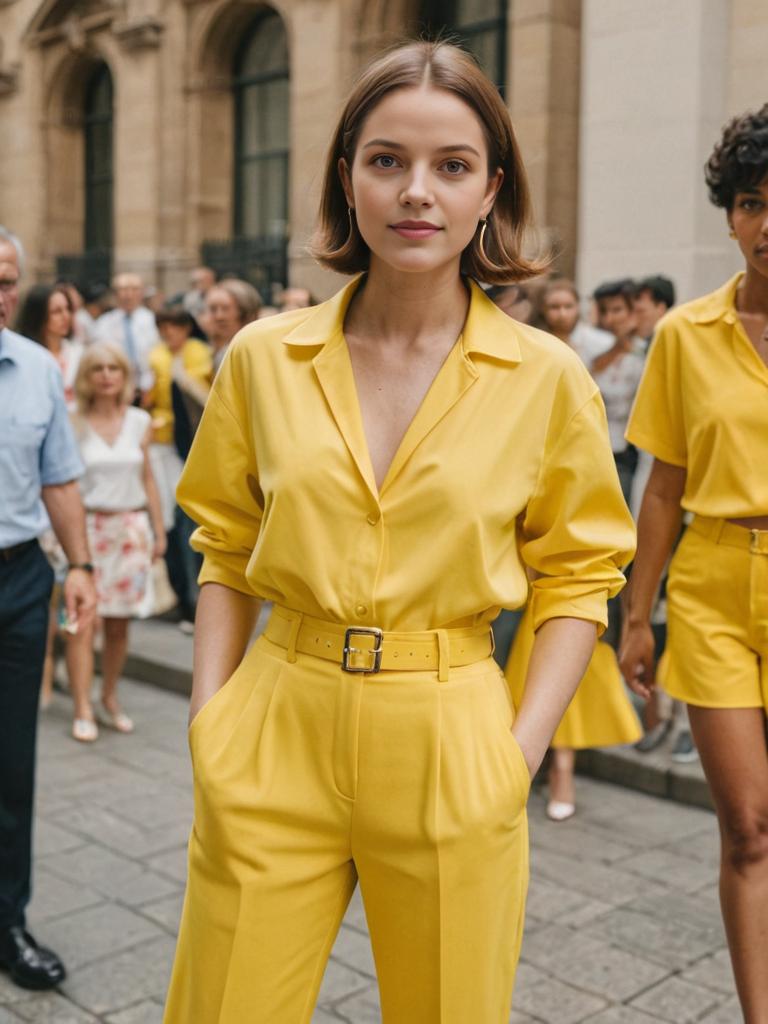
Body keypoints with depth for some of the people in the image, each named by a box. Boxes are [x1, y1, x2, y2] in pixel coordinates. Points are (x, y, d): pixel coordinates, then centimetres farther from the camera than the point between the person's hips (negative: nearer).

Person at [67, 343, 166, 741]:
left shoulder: (140, 422, 7)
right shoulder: (74, 424, -2)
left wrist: (159, 530, 11)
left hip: (131, 528, 3)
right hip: (87, 527, -3)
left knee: (119, 624, 8)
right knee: (83, 622, -6)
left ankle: (110, 698, 22)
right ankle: (83, 710, -1)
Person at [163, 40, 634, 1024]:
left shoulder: (547, 377, -4)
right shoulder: (263, 357, -1)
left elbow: (576, 574, 2)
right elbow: (226, 552, 8)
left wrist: (520, 752, -7)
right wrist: (208, 722, -1)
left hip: (450, 750, 0)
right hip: (274, 746, 1)